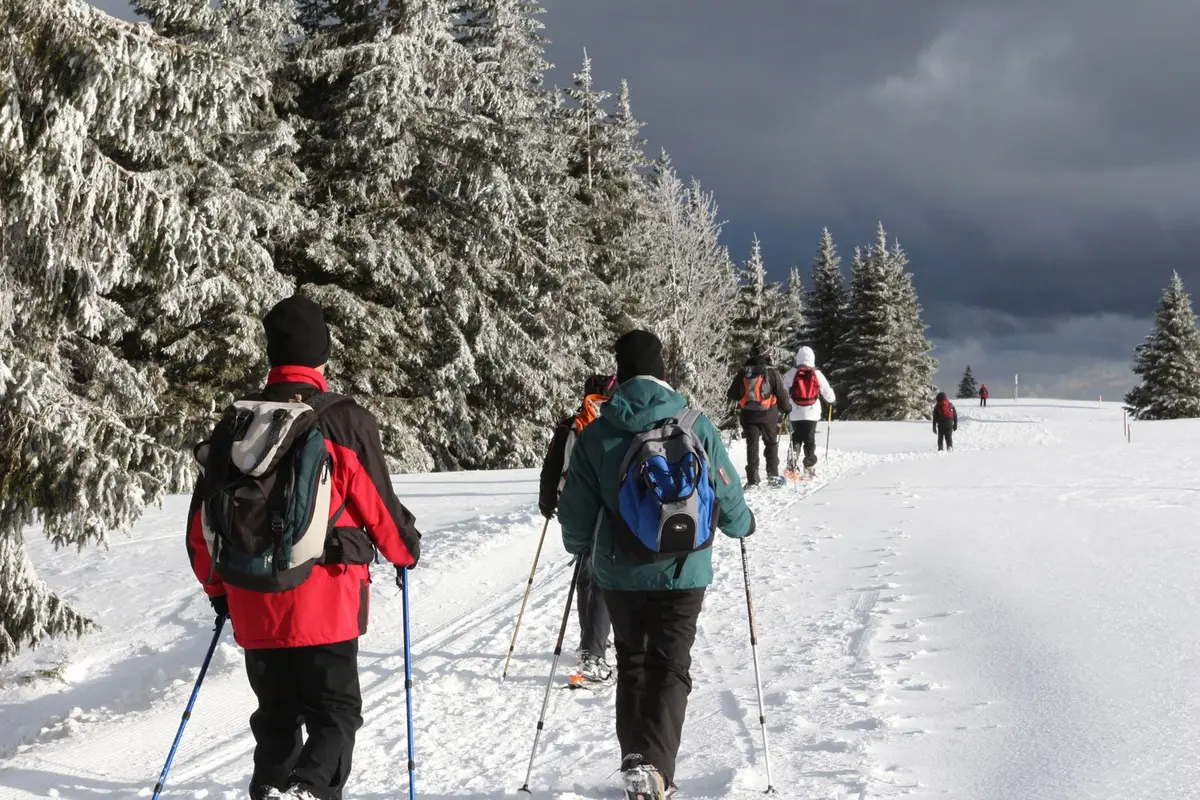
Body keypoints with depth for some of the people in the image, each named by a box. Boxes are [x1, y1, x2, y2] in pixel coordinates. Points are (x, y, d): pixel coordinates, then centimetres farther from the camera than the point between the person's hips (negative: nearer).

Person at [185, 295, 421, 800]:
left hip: (253, 606, 4)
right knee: (335, 713, 4)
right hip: (325, 603, -4)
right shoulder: (345, 421, -8)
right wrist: (407, 549, 17)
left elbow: (202, 524, 10)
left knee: (276, 719, 18)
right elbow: (377, 505, -4)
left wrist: (218, 587, 26)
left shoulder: (233, 427, 6)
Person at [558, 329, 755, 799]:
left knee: (632, 664, 17)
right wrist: (742, 525, 22)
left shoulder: (596, 433, -6)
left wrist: (580, 545, 22)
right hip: (683, 571, -1)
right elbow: (727, 496, 0)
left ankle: (635, 760, 12)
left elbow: (577, 511, 0)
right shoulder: (696, 426, -8)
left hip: (619, 572, 1)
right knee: (670, 667, 4)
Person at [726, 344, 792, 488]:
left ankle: (752, 480, 1)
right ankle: (773, 475, 11)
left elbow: (732, 395, 7)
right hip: (768, 415, -2)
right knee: (771, 444, 13)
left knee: (752, 446, 6)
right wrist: (787, 408, 12)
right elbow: (781, 394, -6)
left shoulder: (742, 373, 0)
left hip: (748, 415, 2)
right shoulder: (771, 372, -9)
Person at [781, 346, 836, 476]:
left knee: (796, 438, 13)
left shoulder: (791, 374, -3)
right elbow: (827, 391, 6)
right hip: (812, 413, 0)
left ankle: (792, 462, -2)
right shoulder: (817, 374, -2)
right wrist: (833, 400, 27)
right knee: (810, 440, 7)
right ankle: (809, 467, 5)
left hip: (795, 413, 0)